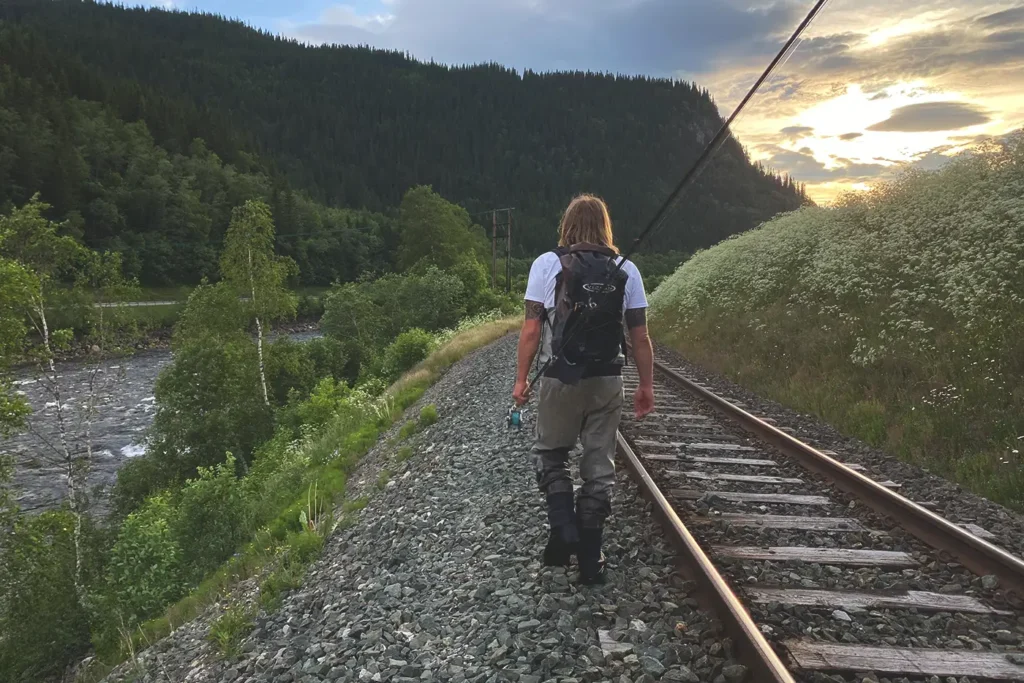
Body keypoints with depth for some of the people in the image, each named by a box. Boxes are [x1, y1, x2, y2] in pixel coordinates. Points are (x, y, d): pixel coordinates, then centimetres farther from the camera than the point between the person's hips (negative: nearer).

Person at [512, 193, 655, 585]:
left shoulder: (547, 264, -3)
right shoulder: (626, 270, 4)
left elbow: (531, 329, -7)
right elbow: (640, 336, 3)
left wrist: (521, 378, 1)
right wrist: (646, 385, 11)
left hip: (560, 379, -2)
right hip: (607, 381, 2)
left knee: (550, 454, 19)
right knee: (599, 466, 10)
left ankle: (562, 528, 2)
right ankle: (590, 560, 17)